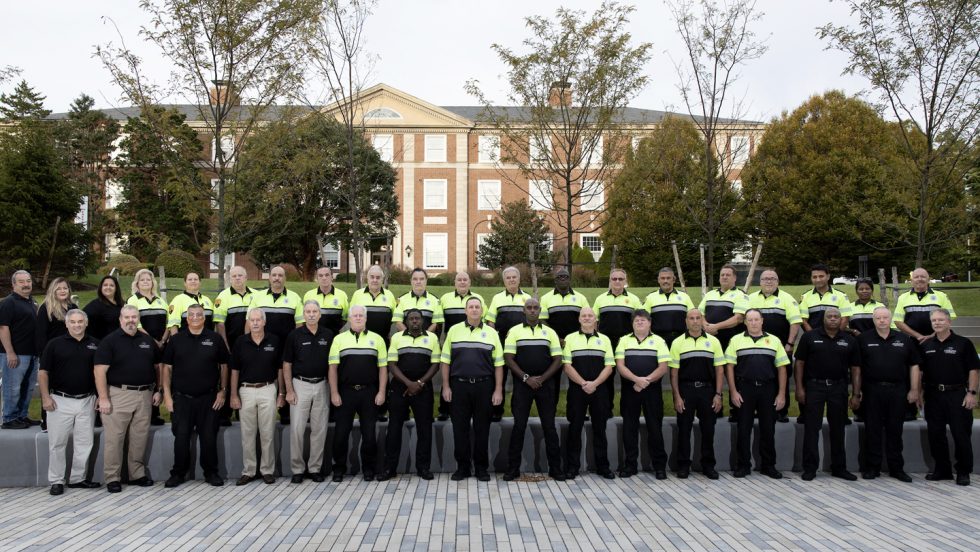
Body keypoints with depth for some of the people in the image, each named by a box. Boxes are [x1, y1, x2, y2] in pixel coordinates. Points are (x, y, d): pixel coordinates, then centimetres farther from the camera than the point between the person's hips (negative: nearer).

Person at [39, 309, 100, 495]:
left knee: (84, 443, 7)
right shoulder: (55, 344, 0)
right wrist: (46, 396, -8)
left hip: (86, 401, 2)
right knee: (57, 443, 2)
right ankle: (56, 481, 12)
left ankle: (79, 478, 18)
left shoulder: (94, 344, 6)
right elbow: (43, 372, 0)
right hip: (60, 401, -2)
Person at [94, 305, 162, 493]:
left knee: (140, 437, 10)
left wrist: (157, 390, 10)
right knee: (114, 438, -2)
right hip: (118, 394, -4)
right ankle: (113, 478, 7)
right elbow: (100, 371, -9)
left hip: (144, 394, 5)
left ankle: (137, 474, 21)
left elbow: (157, 366, 19)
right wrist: (103, 398, -15)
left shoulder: (148, 341, 11)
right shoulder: (110, 341, -4)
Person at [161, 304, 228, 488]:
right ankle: (178, 473, 18)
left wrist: (222, 391, 2)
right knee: (181, 437, 5)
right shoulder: (176, 339, 4)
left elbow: (224, 366, 8)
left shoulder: (215, 339, 3)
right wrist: (167, 394, -1)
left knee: (209, 437, 4)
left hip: (208, 397, 0)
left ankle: (211, 472, 16)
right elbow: (167, 368, 5)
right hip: (181, 398, 0)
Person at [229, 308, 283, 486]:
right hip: (246, 391, 1)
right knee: (247, 434, 6)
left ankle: (267, 470, 13)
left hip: (268, 390, -1)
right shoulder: (240, 343, 1)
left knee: (267, 434, 3)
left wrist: (281, 393, 2)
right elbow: (234, 371, 4)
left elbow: (280, 369, 4)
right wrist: (233, 395, -1)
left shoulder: (274, 341, -1)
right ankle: (248, 471, 15)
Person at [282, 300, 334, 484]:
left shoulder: (329, 335, 3)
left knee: (320, 429, 5)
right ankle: (297, 469, 8)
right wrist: (289, 390, -6)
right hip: (300, 385, -2)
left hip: (321, 386, 2)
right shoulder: (295, 335, -2)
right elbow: (287, 365, 0)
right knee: (297, 428, -3)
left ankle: (315, 468, 15)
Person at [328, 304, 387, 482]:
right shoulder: (339, 339, 6)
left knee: (369, 433, 4)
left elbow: (383, 367, 6)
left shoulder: (377, 339, 7)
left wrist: (381, 392, -2)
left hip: (369, 392, 0)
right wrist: (334, 393, -4)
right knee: (341, 432, 3)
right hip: (345, 392, 0)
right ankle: (339, 468, 15)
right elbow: (333, 368, 3)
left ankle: (368, 468, 16)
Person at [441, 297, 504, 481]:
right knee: (460, 428, 4)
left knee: (482, 428, 4)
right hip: (459, 385, 0)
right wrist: (446, 386, 0)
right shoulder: (454, 331, 7)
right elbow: (445, 360, 6)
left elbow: (498, 364, 4)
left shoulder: (491, 333, 7)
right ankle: (462, 466, 14)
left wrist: (498, 390, -2)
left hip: (484, 386, 0)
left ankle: (481, 467, 14)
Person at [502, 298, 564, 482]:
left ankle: (555, 468, 11)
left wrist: (541, 378, -7)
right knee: (519, 426, -1)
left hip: (545, 384, 1)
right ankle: (513, 468, 7)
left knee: (549, 426, 3)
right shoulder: (514, 332, 4)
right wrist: (526, 378, -11)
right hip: (522, 384, -1)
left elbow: (557, 360, 5)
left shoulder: (550, 332, 9)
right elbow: (509, 359, -1)